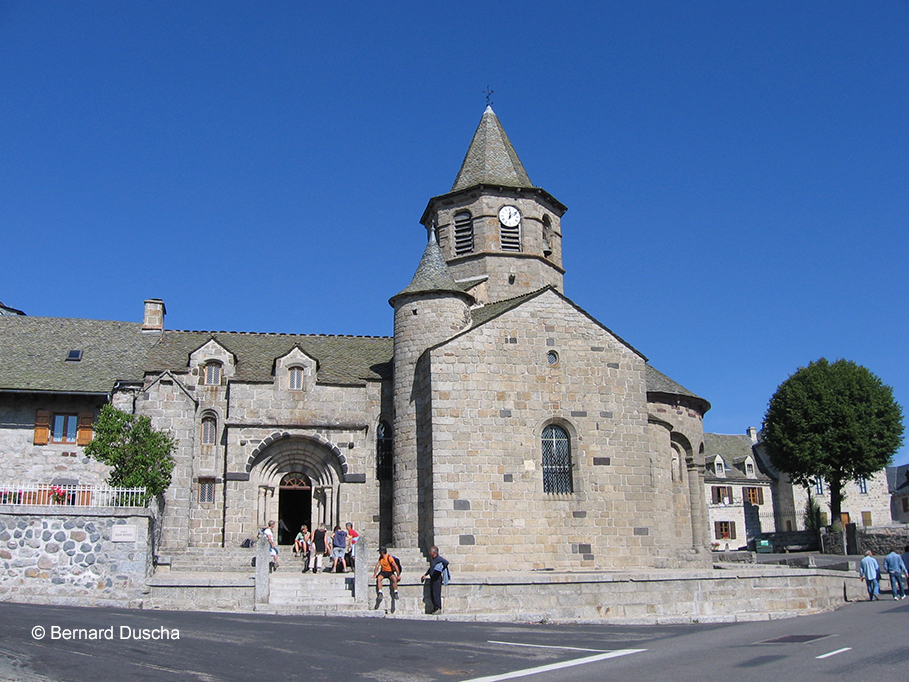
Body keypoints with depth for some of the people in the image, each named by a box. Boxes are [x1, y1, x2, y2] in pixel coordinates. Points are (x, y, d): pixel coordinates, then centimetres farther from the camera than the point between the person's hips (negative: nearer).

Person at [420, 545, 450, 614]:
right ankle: (435, 608, 16)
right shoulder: (432, 559, 17)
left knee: (436, 593, -9)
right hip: (432, 578, 9)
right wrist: (425, 575, 28)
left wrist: (441, 570, -25)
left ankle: (438, 608, -5)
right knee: (432, 594, 10)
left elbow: (446, 562, -28)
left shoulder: (439, 558, -12)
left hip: (437, 578, -9)